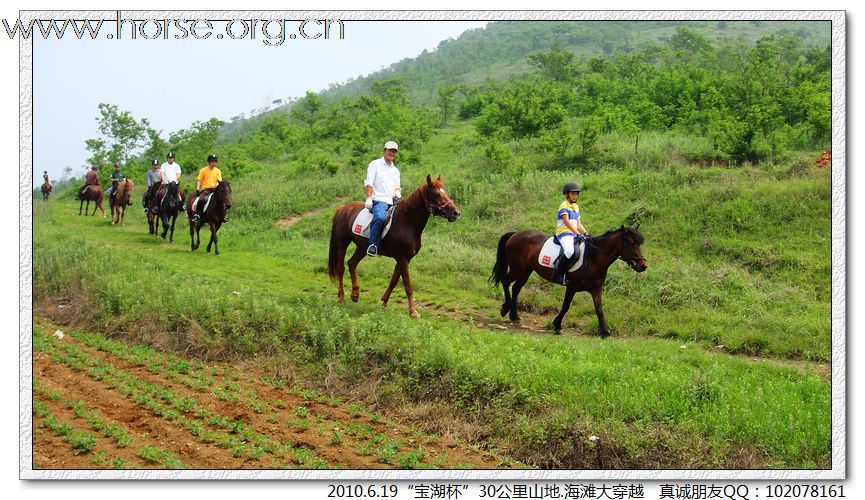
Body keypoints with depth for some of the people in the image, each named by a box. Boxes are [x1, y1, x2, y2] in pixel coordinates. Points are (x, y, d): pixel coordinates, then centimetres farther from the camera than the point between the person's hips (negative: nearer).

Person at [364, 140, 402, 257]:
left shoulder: (395, 170, 26)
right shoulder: (375, 164, 7)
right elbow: (368, 183, -1)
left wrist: (398, 191, 0)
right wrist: (368, 198, -13)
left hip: (393, 201, 7)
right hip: (379, 200, -7)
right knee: (380, 217, -35)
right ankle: (373, 245, -33)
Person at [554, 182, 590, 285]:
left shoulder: (576, 207, 20)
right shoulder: (564, 206, -6)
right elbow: (567, 222, -17)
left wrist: (585, 233, 3)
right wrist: (578, 233, -26)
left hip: (574, 234, 9)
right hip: (564, 233, -9)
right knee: (570, 251, -35)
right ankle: (559, 274, -25)